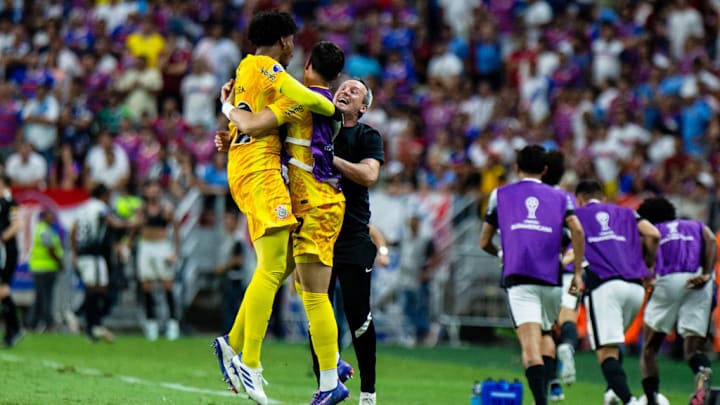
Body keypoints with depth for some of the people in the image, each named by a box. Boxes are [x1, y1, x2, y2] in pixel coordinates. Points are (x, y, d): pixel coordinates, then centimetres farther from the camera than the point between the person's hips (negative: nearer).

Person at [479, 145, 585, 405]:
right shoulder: (560, 197, 18)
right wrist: (578, 272, 4)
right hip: (551, 279, 2)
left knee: (530, 343, -14)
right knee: (545, 334, 25)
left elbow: (484, 242, 21)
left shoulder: (500, 195, 18)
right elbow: (577, 230, 0)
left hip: (517, 277, -2)